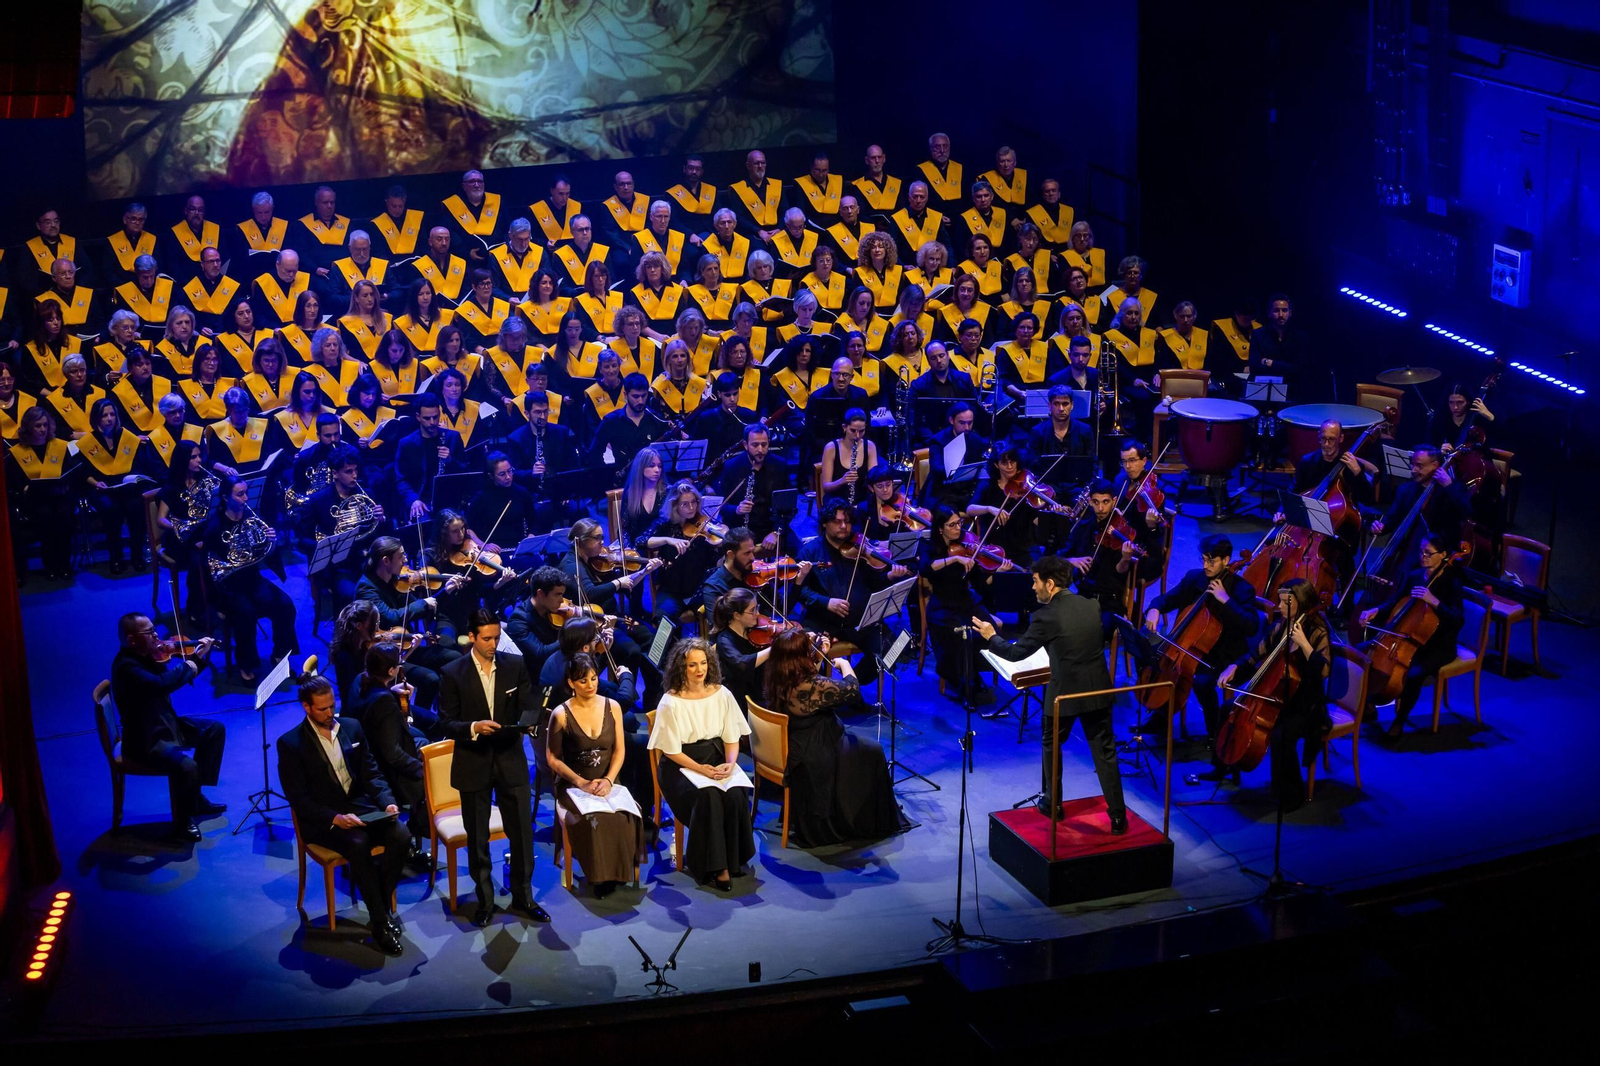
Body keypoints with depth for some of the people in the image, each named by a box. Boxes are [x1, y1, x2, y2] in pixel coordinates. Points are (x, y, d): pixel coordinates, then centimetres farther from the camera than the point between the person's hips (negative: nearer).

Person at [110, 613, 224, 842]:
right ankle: (182, 824, -7)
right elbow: (162, 684, -42)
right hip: (145, 740, -10)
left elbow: (176, 678, 16)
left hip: (167, 725, 10)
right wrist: (187, 667, -26)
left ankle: (196, 796, 22)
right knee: (186, 765, -31)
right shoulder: (126, 667, -27)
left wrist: (199, 657, 0)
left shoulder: (150, 656, 2)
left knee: (214, 729, 17)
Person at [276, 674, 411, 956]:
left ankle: (382, 907, -9)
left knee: (400, 836, -23)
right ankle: (381, 923, -25)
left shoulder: (352, 727, 8)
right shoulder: (291, 743, -6)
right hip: (322, 820, -5)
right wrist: (335, 818, -23)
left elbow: (371, 773, 11)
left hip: (360, 806, 5)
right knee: (358, 845, -34)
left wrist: (387, 801, -9)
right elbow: (298, 798, -9)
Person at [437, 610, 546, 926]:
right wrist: (473, 728, -26)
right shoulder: (452, 674, -7)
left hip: (511, 760, 1)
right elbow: (446, 722, -7)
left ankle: (523, 896, 22)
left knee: (522, 833, 5)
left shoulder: (516, 665, 0)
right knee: (477, 839, 10)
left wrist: (525, 720, -21)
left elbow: (530, 706, 2)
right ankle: (484, 900, 25)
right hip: (473, 764, -1)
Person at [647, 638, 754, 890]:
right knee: (708, 796, -32)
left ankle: (733, 858, -10)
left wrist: (730, 763, -14)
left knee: (736, 795, -27)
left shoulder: (721, 695, 2)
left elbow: (732, 738, 6)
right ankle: (714, 865, -22)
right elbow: (672, 751, -9)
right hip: (682, 765, -3)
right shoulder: (671, 702, -10)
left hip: (716, 759, 3)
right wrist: (701, 769, -20)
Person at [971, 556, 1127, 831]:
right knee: (1104, 752, 7)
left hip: (1065, 694, -4)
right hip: (1098, 690, 4)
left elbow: (1016, 653, -8)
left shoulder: (1046, 616, -14)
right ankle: (1118, 817, 5)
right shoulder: (1089, 605, 4)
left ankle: (1051, 804, 31)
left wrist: (990, 637, 10)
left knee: (1051, 746, 20)